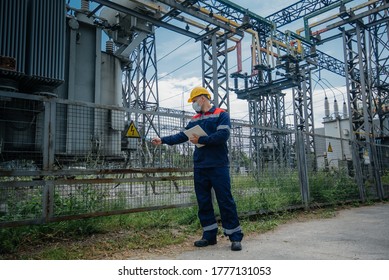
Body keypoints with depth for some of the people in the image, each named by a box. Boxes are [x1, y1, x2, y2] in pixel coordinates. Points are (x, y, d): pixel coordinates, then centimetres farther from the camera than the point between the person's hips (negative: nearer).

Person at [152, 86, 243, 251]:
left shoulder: (221, 115, -1)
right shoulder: (195, 120, 17)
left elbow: (223, 135, -15)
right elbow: (182, 136, 16)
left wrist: (200, 140, -14)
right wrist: (162, 140, 9)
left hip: (218, 166, -6)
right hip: (199, 168, 6)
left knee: (226, 201, -3)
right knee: (203, 202, 8)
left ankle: (235, 237, 7)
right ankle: (209, 235, 19)